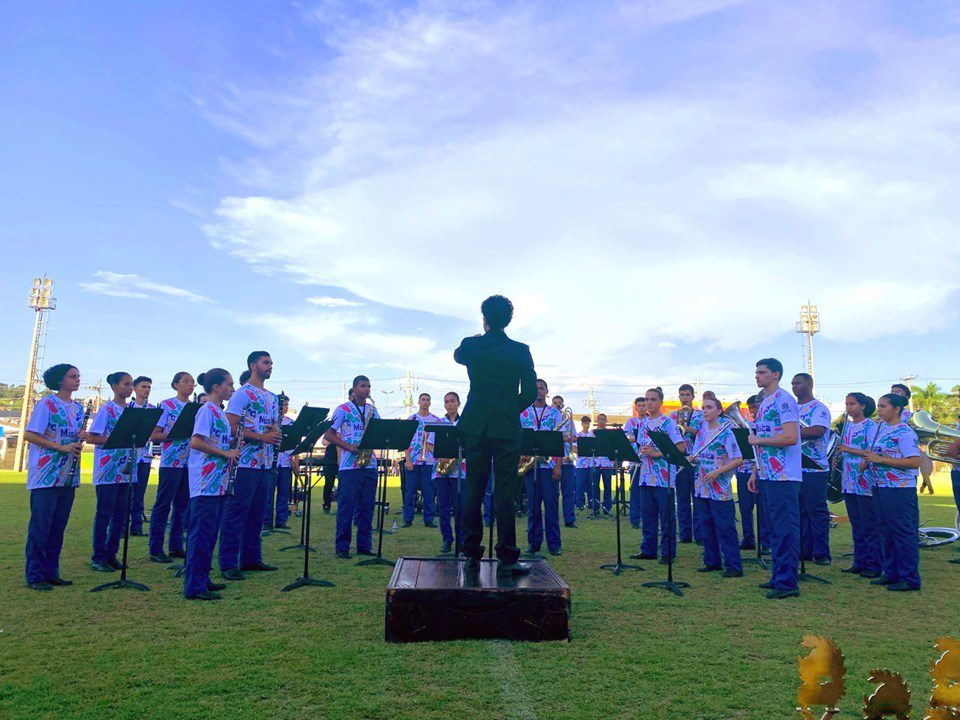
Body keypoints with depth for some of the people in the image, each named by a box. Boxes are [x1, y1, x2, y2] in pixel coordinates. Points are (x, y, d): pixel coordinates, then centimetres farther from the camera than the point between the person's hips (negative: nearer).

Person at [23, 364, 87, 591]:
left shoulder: (78, 407, 13)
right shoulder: (46, 404, -7)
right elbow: (29, 435, -12)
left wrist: (81, 438, -3)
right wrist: (62, 447, -18)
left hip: (68, 476, 6)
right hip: (46, 475, -6)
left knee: (58, 527, 10)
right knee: (40, 526, -1)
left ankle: (51, 572, 18)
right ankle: (35, 576, 6)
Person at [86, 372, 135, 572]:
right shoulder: (107, 409, -7)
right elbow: (91, 438, -12)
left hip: (125, 471, 6)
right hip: (108, 471, -6)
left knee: (120, 514, 9)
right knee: (104, 514, 1)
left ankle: (111, 554, 19)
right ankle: (98, 558, 10)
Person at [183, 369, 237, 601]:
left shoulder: (219, 412, 17)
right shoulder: (207, 410, -12)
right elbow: (195, 442, -21)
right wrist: (225, 453, -18)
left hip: (217, 482, 10)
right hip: (206, 483, -10)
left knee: (209, 533, 15)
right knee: (201, 533, -5)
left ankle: (202, 578, 24)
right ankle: (194, 586, 2)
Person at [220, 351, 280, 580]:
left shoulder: (272, 397, 17)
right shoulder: (242, 394, -7)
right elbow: (231, 426, -15)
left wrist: (275, 435, -1)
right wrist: (261, 437, -21)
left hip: (265, 463, 8)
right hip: (244, 463, -8)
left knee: (256, 514, 13)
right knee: (235, 513, -3)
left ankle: (251, 559, 22)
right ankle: (228, 563, 3)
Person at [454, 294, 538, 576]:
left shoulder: (470, 346, 0)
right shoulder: (520, 351, -5)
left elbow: (457, 356, 25)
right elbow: (531, 392, -3)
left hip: (475, 428, 2)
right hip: (507, 429, -2)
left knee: (473, 492, 9)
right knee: (505, 493, 1)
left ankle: (472, 555, 14)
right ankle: (506, 558, 2)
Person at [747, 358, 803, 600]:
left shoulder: (784, 400, -11)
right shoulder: (764, 403, 18)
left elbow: (790, 437, -22)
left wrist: (757, 439, -12)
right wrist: (755, 473, 19)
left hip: (783, 477, -10)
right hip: (767, 476, 10)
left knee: (785, 530, -4)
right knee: (775, 530, 14)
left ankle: (787, 583, 1)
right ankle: (778, 577, 23)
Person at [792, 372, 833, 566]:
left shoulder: (819, 408, -4)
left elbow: (817, 431, -20)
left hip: (813, 468, -6)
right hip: (793, 468, 6)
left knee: (817, 511, -2)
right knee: (800, 511, 9)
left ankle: (821, 553, 5)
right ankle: (804, 550, 16)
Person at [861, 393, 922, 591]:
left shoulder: (904, 432, -12)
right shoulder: (882, 429, 14)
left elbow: (915, 462, -21)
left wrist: (881, 460, -23)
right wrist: (867, 462, 6)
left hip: (900, 490, -9)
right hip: (880, 487, 9)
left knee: (903, 534, -2)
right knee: (887, 532, 14)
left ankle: (910, 579, 7)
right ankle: (891, 573, 24)